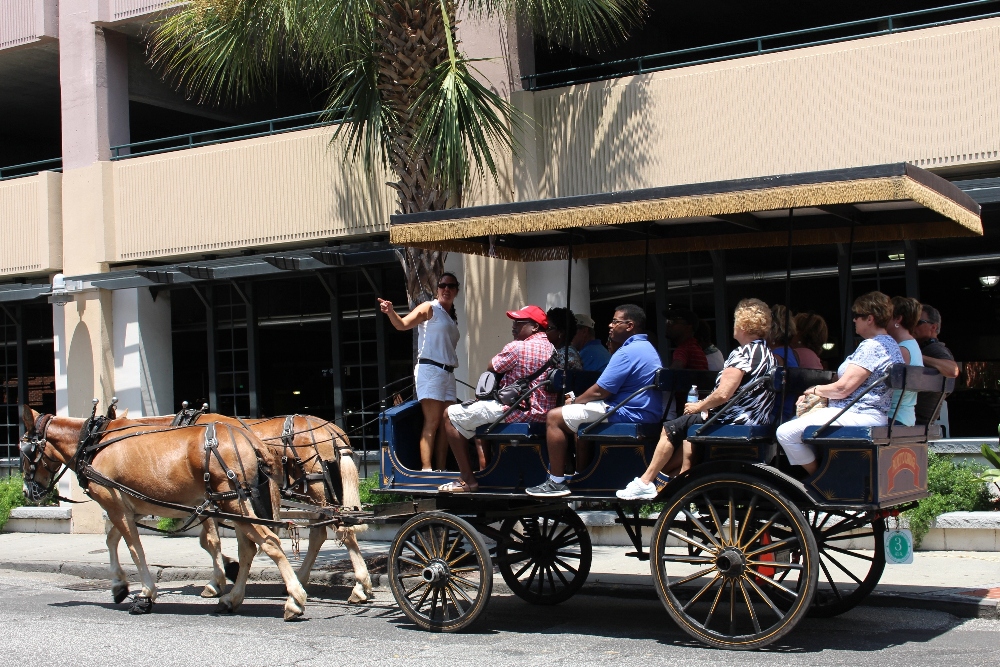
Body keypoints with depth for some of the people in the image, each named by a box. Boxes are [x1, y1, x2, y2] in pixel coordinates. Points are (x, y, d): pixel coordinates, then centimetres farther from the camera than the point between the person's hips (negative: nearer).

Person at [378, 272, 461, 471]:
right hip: (430, 370, -7)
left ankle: (441, 471, 4)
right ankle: (426, 469, -17)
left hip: (448, 373, 8)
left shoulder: (452, 318, 20)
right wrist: (390, 312, -32)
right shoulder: (430, 308, -1)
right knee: (432, 422, -14)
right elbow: (403, 324, -14)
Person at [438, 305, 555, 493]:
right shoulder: (549, 347, 12)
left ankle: (468, 480, -3)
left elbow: (492, 367, 0)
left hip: (518, 412, -10)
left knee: (450, 415, -1)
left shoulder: (517, 347, -15)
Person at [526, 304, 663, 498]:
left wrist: (574, 402, 0)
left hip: (627, 414, -11)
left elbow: (600, 391, -18)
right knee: (579, 414, 30)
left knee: (554, 417, -8)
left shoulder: (628, 352, -17)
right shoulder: (646, 347, 17)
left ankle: (557, 482, -8)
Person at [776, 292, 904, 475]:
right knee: (801, 419, 28)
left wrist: (815, 390, -1)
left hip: (858, 416, -12)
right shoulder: (890, 344, 17)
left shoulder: (871, 346, -17)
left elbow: (843, 389, -20)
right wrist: (821, 394, 12)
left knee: (786, 433, -19)